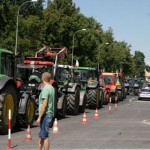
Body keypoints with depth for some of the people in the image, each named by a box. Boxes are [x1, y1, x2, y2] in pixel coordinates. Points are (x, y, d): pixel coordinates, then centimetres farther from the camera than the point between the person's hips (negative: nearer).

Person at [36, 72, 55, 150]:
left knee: (45, 136, -4)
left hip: (45, 114, -10)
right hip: (50, 114, 10)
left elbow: (44, 105, -22)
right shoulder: (51, 88, 12)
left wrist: (39, 117, -19)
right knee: (41, 135, 18)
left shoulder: (46, 89, -17)